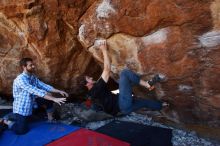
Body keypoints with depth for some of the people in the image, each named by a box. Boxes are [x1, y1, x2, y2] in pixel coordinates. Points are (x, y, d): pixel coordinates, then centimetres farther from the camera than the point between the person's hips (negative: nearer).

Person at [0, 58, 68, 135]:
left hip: (31, 102, 8)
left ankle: (50, 118, 12)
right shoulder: (20, 79, -28)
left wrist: (59, 91, -11)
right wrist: (54, 99, -43)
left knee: (49, 96, -3)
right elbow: (36, 91, -38)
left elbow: (44, 86, 0)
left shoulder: (33, 77, -1)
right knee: (21, 131, -7)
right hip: (21, 107, -8)